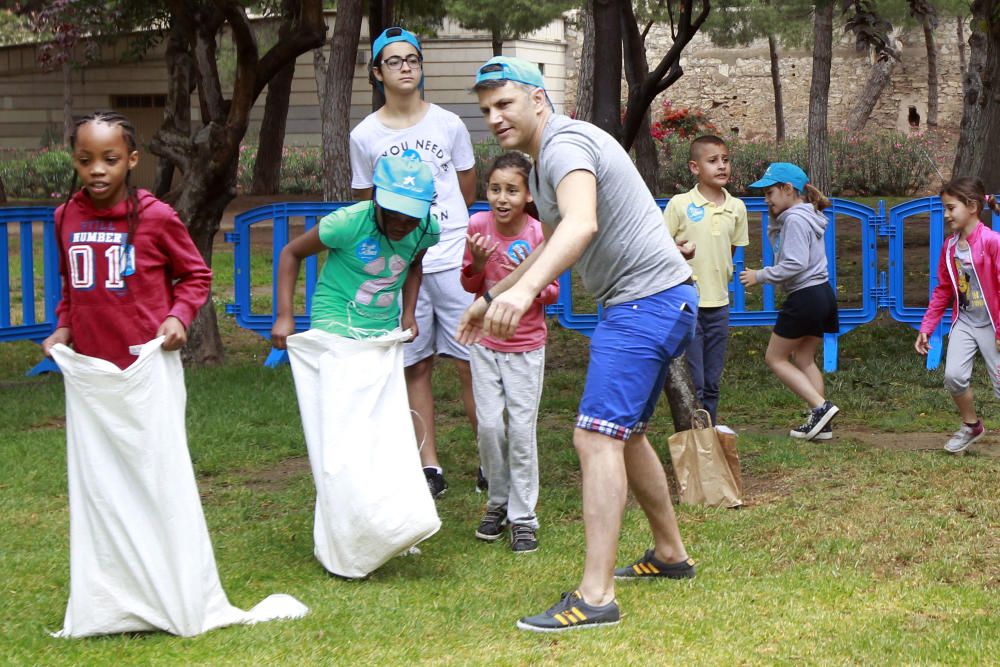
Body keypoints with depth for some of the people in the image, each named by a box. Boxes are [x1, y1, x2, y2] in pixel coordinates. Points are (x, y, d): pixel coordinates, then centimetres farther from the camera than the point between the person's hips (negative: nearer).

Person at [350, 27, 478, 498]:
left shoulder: (449, 124, 4)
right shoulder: (364, 136, 4)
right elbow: (365, 207, 12)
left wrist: (439, 224, 12)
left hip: (453, 260, -1)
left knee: (470, 363, -3)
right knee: (415, 367, 4)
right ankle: (430, 468, 10)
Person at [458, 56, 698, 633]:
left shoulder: (566, 145, -17)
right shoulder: (546, 160, 17)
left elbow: (581, 224, -38)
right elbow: (554, 245, 33)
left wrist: (524, 290, -53)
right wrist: (492, 296, 37)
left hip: (648, 300, -11)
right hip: (653, 304, 11)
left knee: (598, 436, -18)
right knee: (625, 433, 22)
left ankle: (596, 596, -23)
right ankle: (670, 554, 36)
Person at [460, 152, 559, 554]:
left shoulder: (538, 233, -14)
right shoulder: (478, 225, -8)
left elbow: (552, 292, -5)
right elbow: (470, 286, 3)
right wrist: (477, 263, -19)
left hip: (525, 345, -2)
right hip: (485, 341, 2)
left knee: (521, 429, -4)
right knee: (489, 425, -1)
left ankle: (523, 518, 5)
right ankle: (497, 504, 19)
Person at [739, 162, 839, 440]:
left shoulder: (795, 219, -16)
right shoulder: (806, 216, 15)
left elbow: (795, 264, -23)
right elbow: (779, 245, 23)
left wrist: (760, 276, -16)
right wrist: (775, 219, 8)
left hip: (805, 297, -10)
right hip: (822, 293, 10)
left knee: (776, 358, 2)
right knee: (804, 360, 15)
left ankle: (820, 407, -10)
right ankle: (820, 423, 10)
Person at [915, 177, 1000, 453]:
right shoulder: (949, 246, 3)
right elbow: (943, 290, 11)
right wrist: (926, 328, 9)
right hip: (964, 322, 5)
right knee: (953, 376, -8)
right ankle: (971, 426, 17)